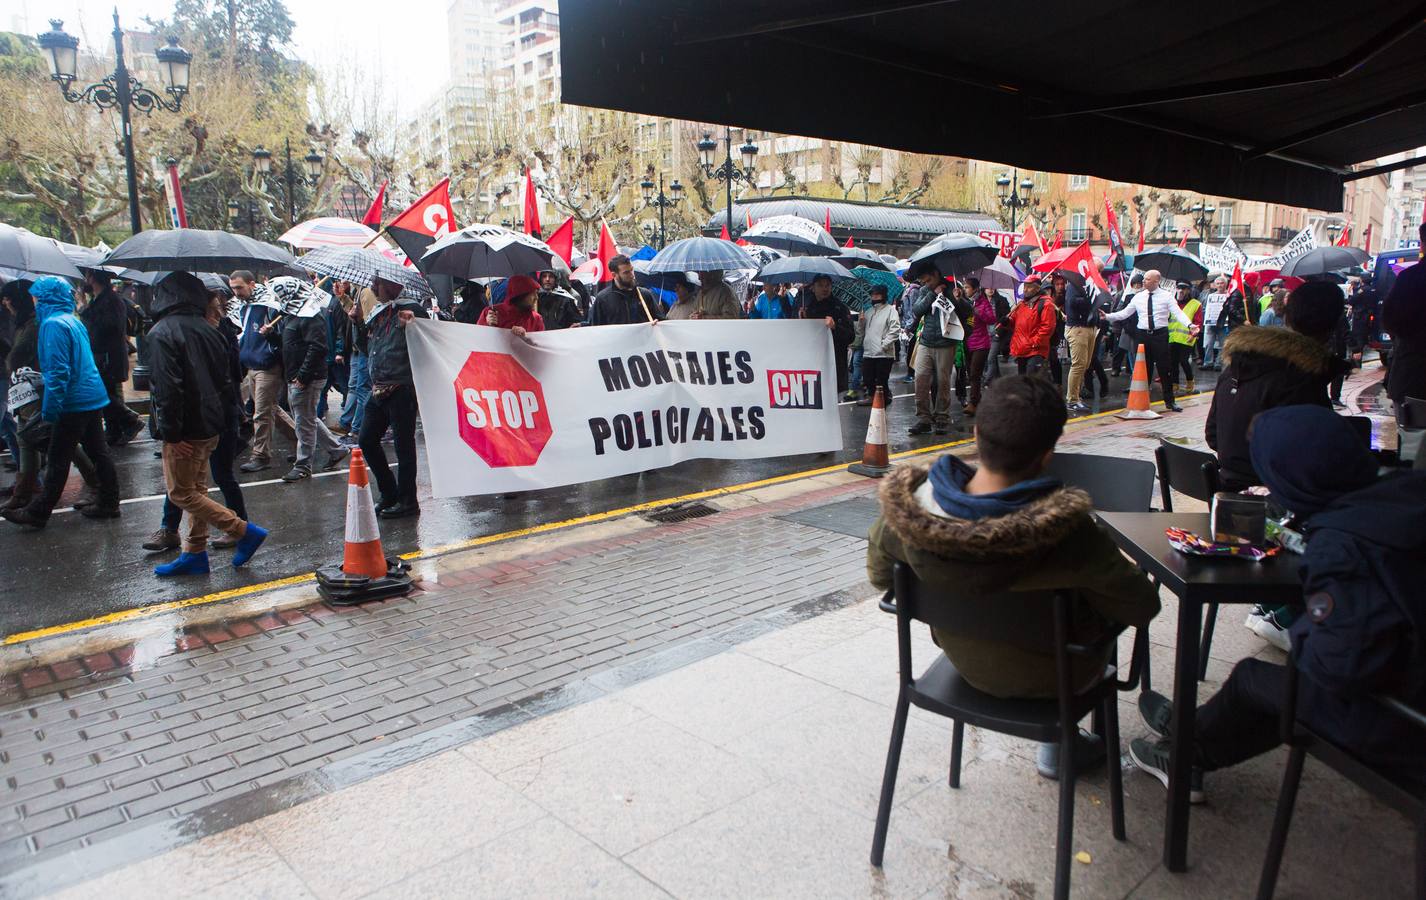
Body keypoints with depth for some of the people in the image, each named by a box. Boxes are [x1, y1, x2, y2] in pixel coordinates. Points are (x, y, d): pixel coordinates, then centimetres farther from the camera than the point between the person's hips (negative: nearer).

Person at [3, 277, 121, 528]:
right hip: (94, 397, 9)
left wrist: (49, 409, -17)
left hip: (74, 403, -9)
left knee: (58, 461, -1)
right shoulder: (74, 320, 13)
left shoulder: (53, 324, -15)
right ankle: (108, 504, 18)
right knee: (98, 453, 12)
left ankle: (37, 512, 8)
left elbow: (58, 370, -21)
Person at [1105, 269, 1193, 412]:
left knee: (1165, 368, 1)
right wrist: (1108, 316, -5)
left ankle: (1169, 401, 12)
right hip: (1144, 335, 3)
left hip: (1160, 335, -3)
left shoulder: (1166, 296, -2)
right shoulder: (1138, 297, 6)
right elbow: (1125, 313, 8)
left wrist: (1189, 325, -28)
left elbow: (1178, 313, -12)